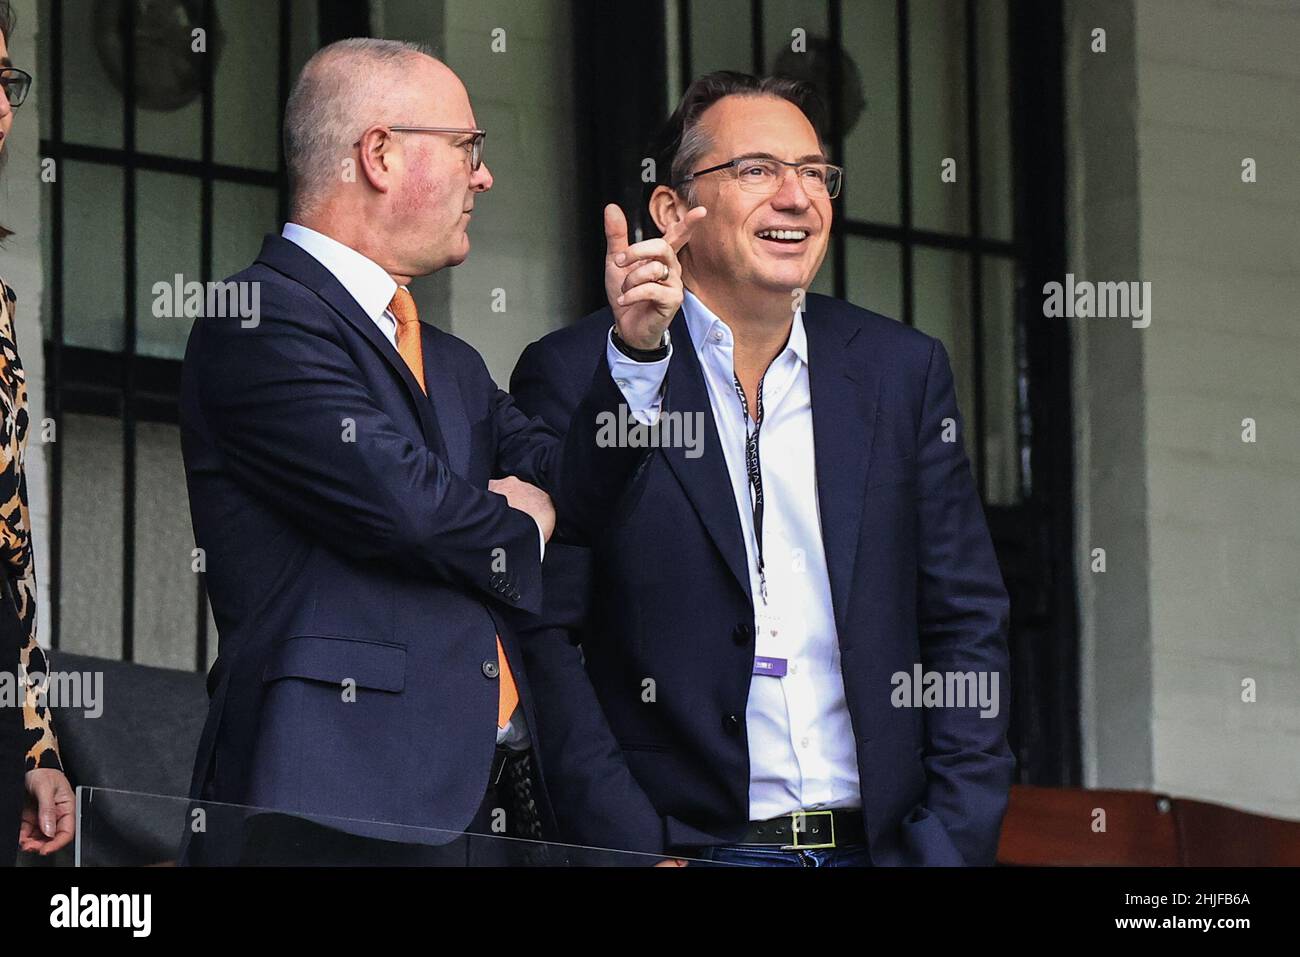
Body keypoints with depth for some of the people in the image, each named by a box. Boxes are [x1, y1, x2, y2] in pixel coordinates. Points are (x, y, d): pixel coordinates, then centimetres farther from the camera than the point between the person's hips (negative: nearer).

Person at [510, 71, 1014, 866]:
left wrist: (956, 838, 0)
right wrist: (631, 848, -12)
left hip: (880, 845, 4)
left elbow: (967, 626, 11)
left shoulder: (903, 371, 11)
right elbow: (540, 640, -4)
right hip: (688, 849, -3)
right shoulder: (573, 376, -1)